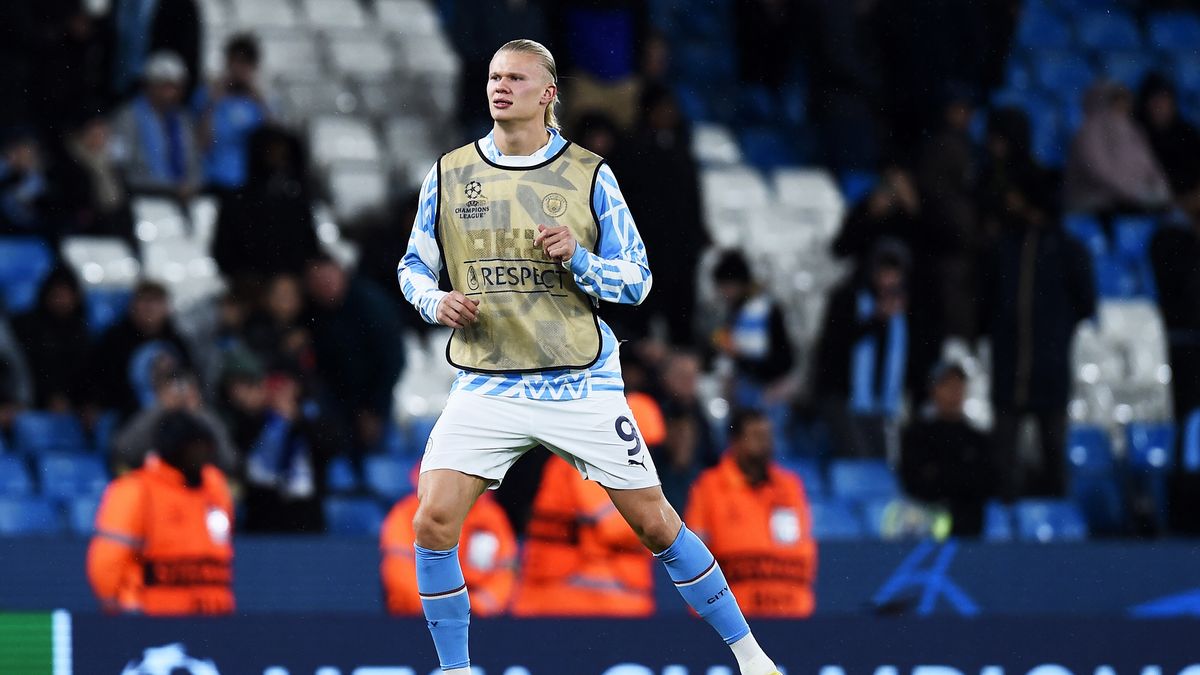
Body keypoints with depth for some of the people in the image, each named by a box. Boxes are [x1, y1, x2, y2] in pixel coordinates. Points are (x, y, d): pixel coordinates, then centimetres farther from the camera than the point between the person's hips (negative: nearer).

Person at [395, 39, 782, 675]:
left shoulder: (588, 175, 0)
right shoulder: (449, 174, 4)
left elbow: (636, 278, 3)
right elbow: (413, 264, 14)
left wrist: (577, 259, -17)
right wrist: (436, 302, -8)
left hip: (581, 383, -1)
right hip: (486, 383, 1)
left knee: (655, 524, 2)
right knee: (433, 523, -15)